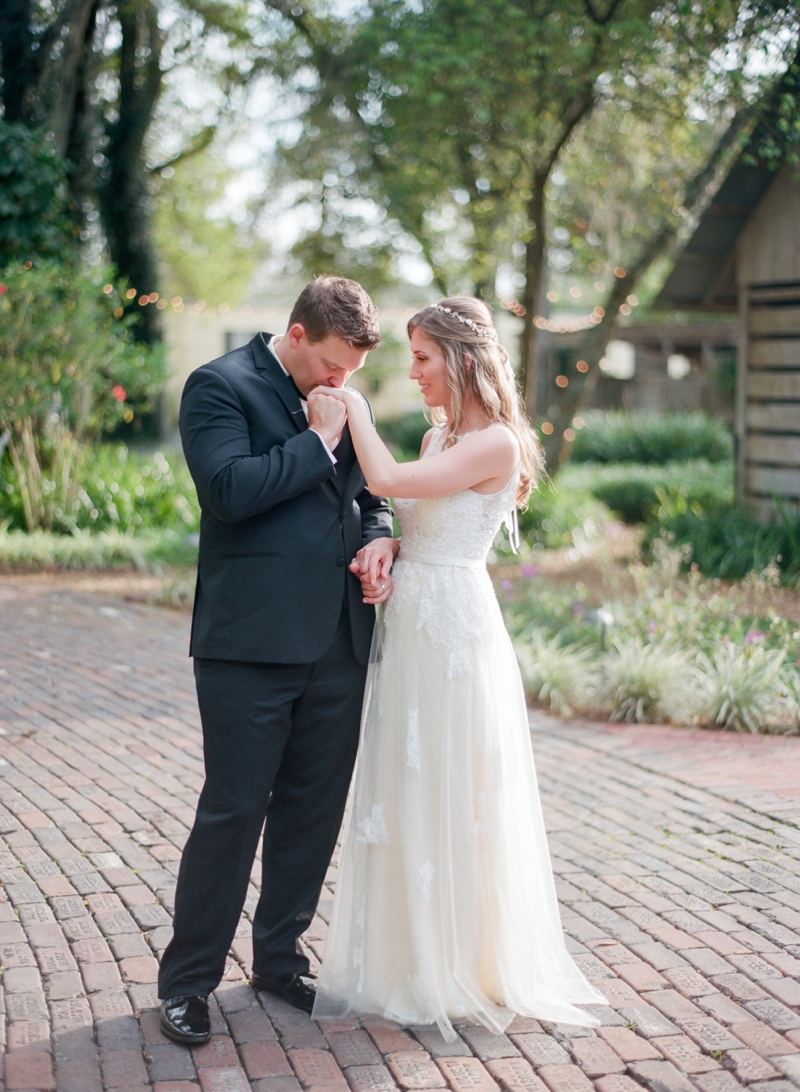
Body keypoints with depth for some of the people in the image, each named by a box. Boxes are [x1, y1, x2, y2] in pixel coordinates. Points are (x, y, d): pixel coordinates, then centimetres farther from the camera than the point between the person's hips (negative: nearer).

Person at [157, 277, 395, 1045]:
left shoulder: (343, 402, 15)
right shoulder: (221, 386, -5)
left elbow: (370, 491, 23)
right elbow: (230, 490, -19)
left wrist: (379, 537, 2)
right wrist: (319, 440, -12)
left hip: (337, 642, 7)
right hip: (251, 643, -6)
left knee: (314, 810, 13)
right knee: (232, 811, -2)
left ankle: (279, 955, 29)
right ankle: (187, 981, 12)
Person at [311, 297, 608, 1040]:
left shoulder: (496, 443, -15)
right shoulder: (439, 434, 13)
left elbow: (387, 480, -23)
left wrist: (354, 407, -11)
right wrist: (383, 552, -5)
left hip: (453, 626, -9)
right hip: (410, 622, 9)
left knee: (449, 799, 1)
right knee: (404, 795, 13)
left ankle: (463, 969, 16)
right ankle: (412, 956, 25)